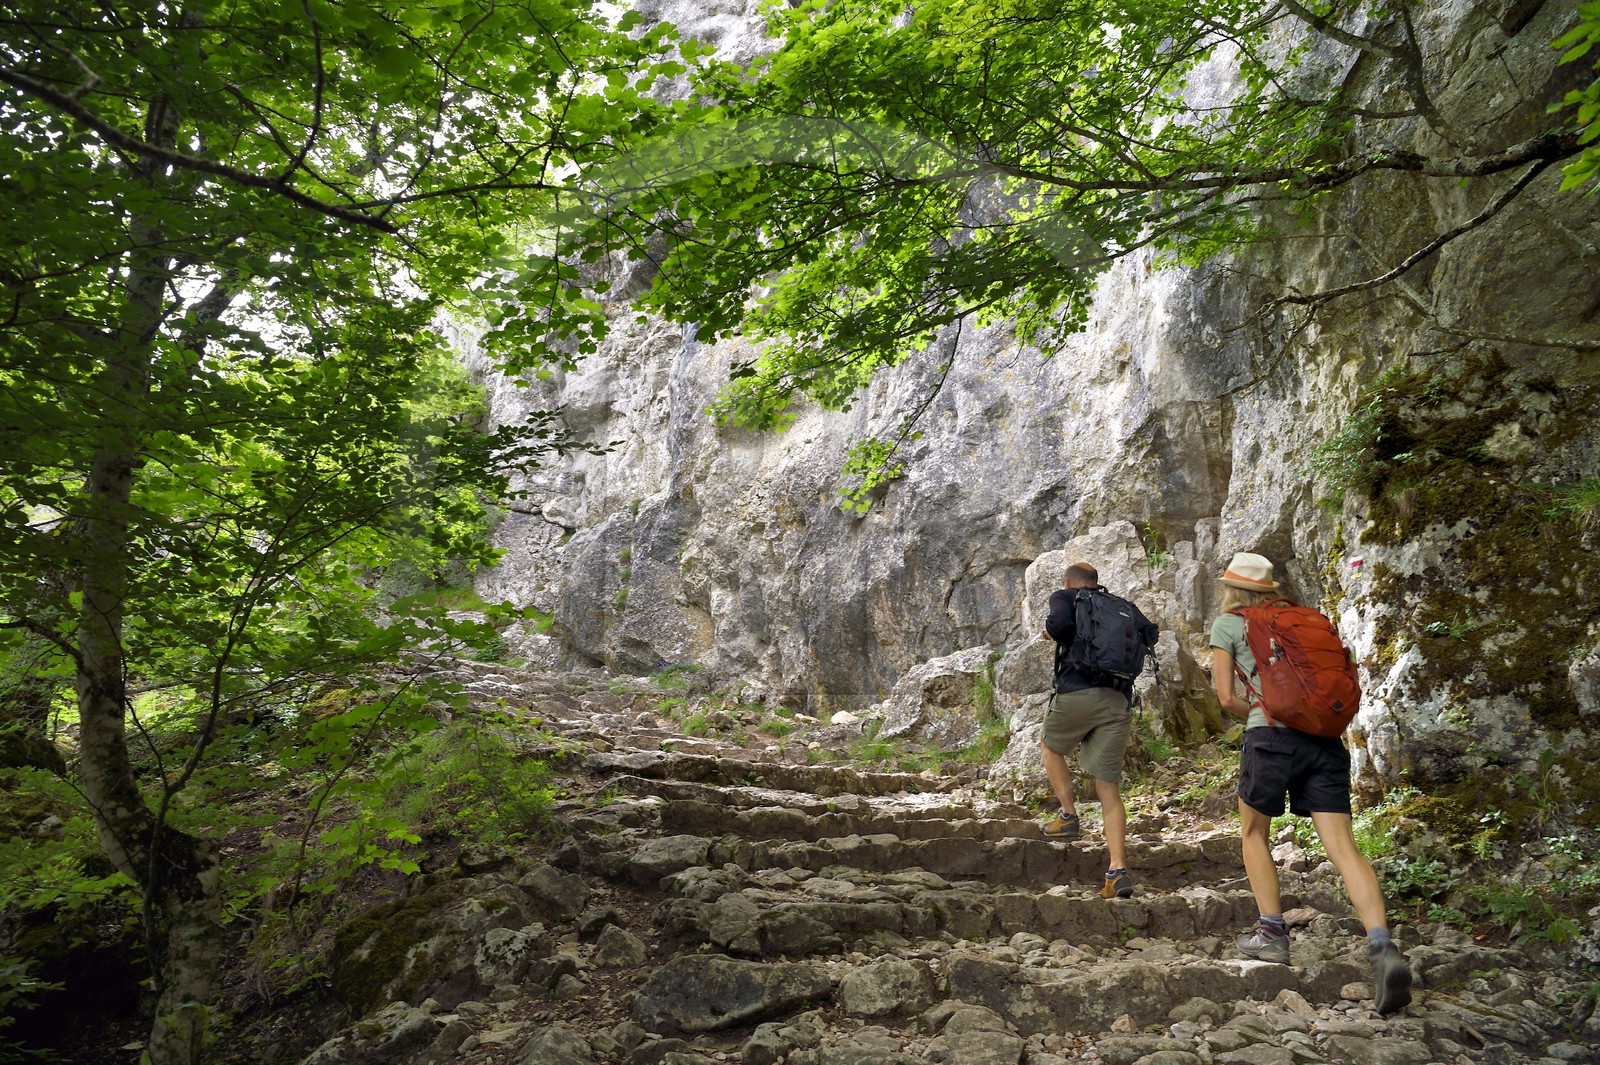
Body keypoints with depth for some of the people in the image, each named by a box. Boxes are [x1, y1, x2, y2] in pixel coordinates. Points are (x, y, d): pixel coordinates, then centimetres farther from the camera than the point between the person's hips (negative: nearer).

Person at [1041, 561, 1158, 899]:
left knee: (1051, 747, 27)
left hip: (1078, 692, -4)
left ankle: (1069, 816, 16)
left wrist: (1050, 629, 9)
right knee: (1108, 788, 5)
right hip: (1119, 702, 4)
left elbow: (1060, 624, -12)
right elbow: (1148, 634, 12)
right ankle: (1118, 871, -5)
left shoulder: (1063, 597, 9)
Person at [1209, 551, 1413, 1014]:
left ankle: (1271, 931, 15)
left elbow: (1227, 699, 3)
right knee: (1342, 846, -5)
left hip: (1271, 737, -4)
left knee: (1254, 834, 18)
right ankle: (1382, 946, -22)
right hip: (1325, 739, 4)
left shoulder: (1227, 624, 9)